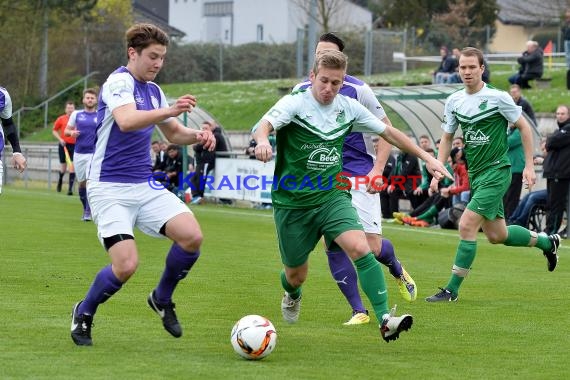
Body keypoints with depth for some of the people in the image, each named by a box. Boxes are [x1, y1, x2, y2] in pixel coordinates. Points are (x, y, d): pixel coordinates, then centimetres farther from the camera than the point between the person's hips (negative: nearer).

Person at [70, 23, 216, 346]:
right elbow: (125, 121, -33)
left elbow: (173, 133, 24)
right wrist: (169, 111, -46)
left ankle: (162, 299, 11)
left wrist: (196, 135, 1)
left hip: (145, 186, 7)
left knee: (192, 237, -13)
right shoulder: (119, 82, -13)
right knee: (127, 265, -19)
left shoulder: (154, 91, 12)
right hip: (110, 189, -7)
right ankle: (84, 313, 9)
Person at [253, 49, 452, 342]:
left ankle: (385, 320, -28)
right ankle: (292, 295, 49)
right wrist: (263, 141, -54)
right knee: (296, 274, 11)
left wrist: (426, 157, 10)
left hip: (332, 197, 2)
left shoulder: (348, 107, 1)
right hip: (293, 202, -2)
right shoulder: (295, 103, -12)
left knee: (360, 248, -24)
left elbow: (388, 132, 12)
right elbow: (264, 125, -30)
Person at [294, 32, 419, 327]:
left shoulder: (358, 90, -8)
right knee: (333, 244, -10)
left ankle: (396, 268, 30)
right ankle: (358, 311, 1)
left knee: (371, 246, -8)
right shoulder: (301, 91, 2)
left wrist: (377, 170, -14)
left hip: (359, 178, -3)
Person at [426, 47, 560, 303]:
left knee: (467, 226, -16)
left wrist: (529, 165, -5)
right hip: (475, 174, 7)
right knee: (497, 235, 13)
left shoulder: (498, 97, -12)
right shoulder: (453, 101, 4)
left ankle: (452, 289, -9)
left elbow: (524, 127, -3)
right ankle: (545, 241, 40)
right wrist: (438, 173, 5)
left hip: (496, 171, -7)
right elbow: (447, 138, 14)